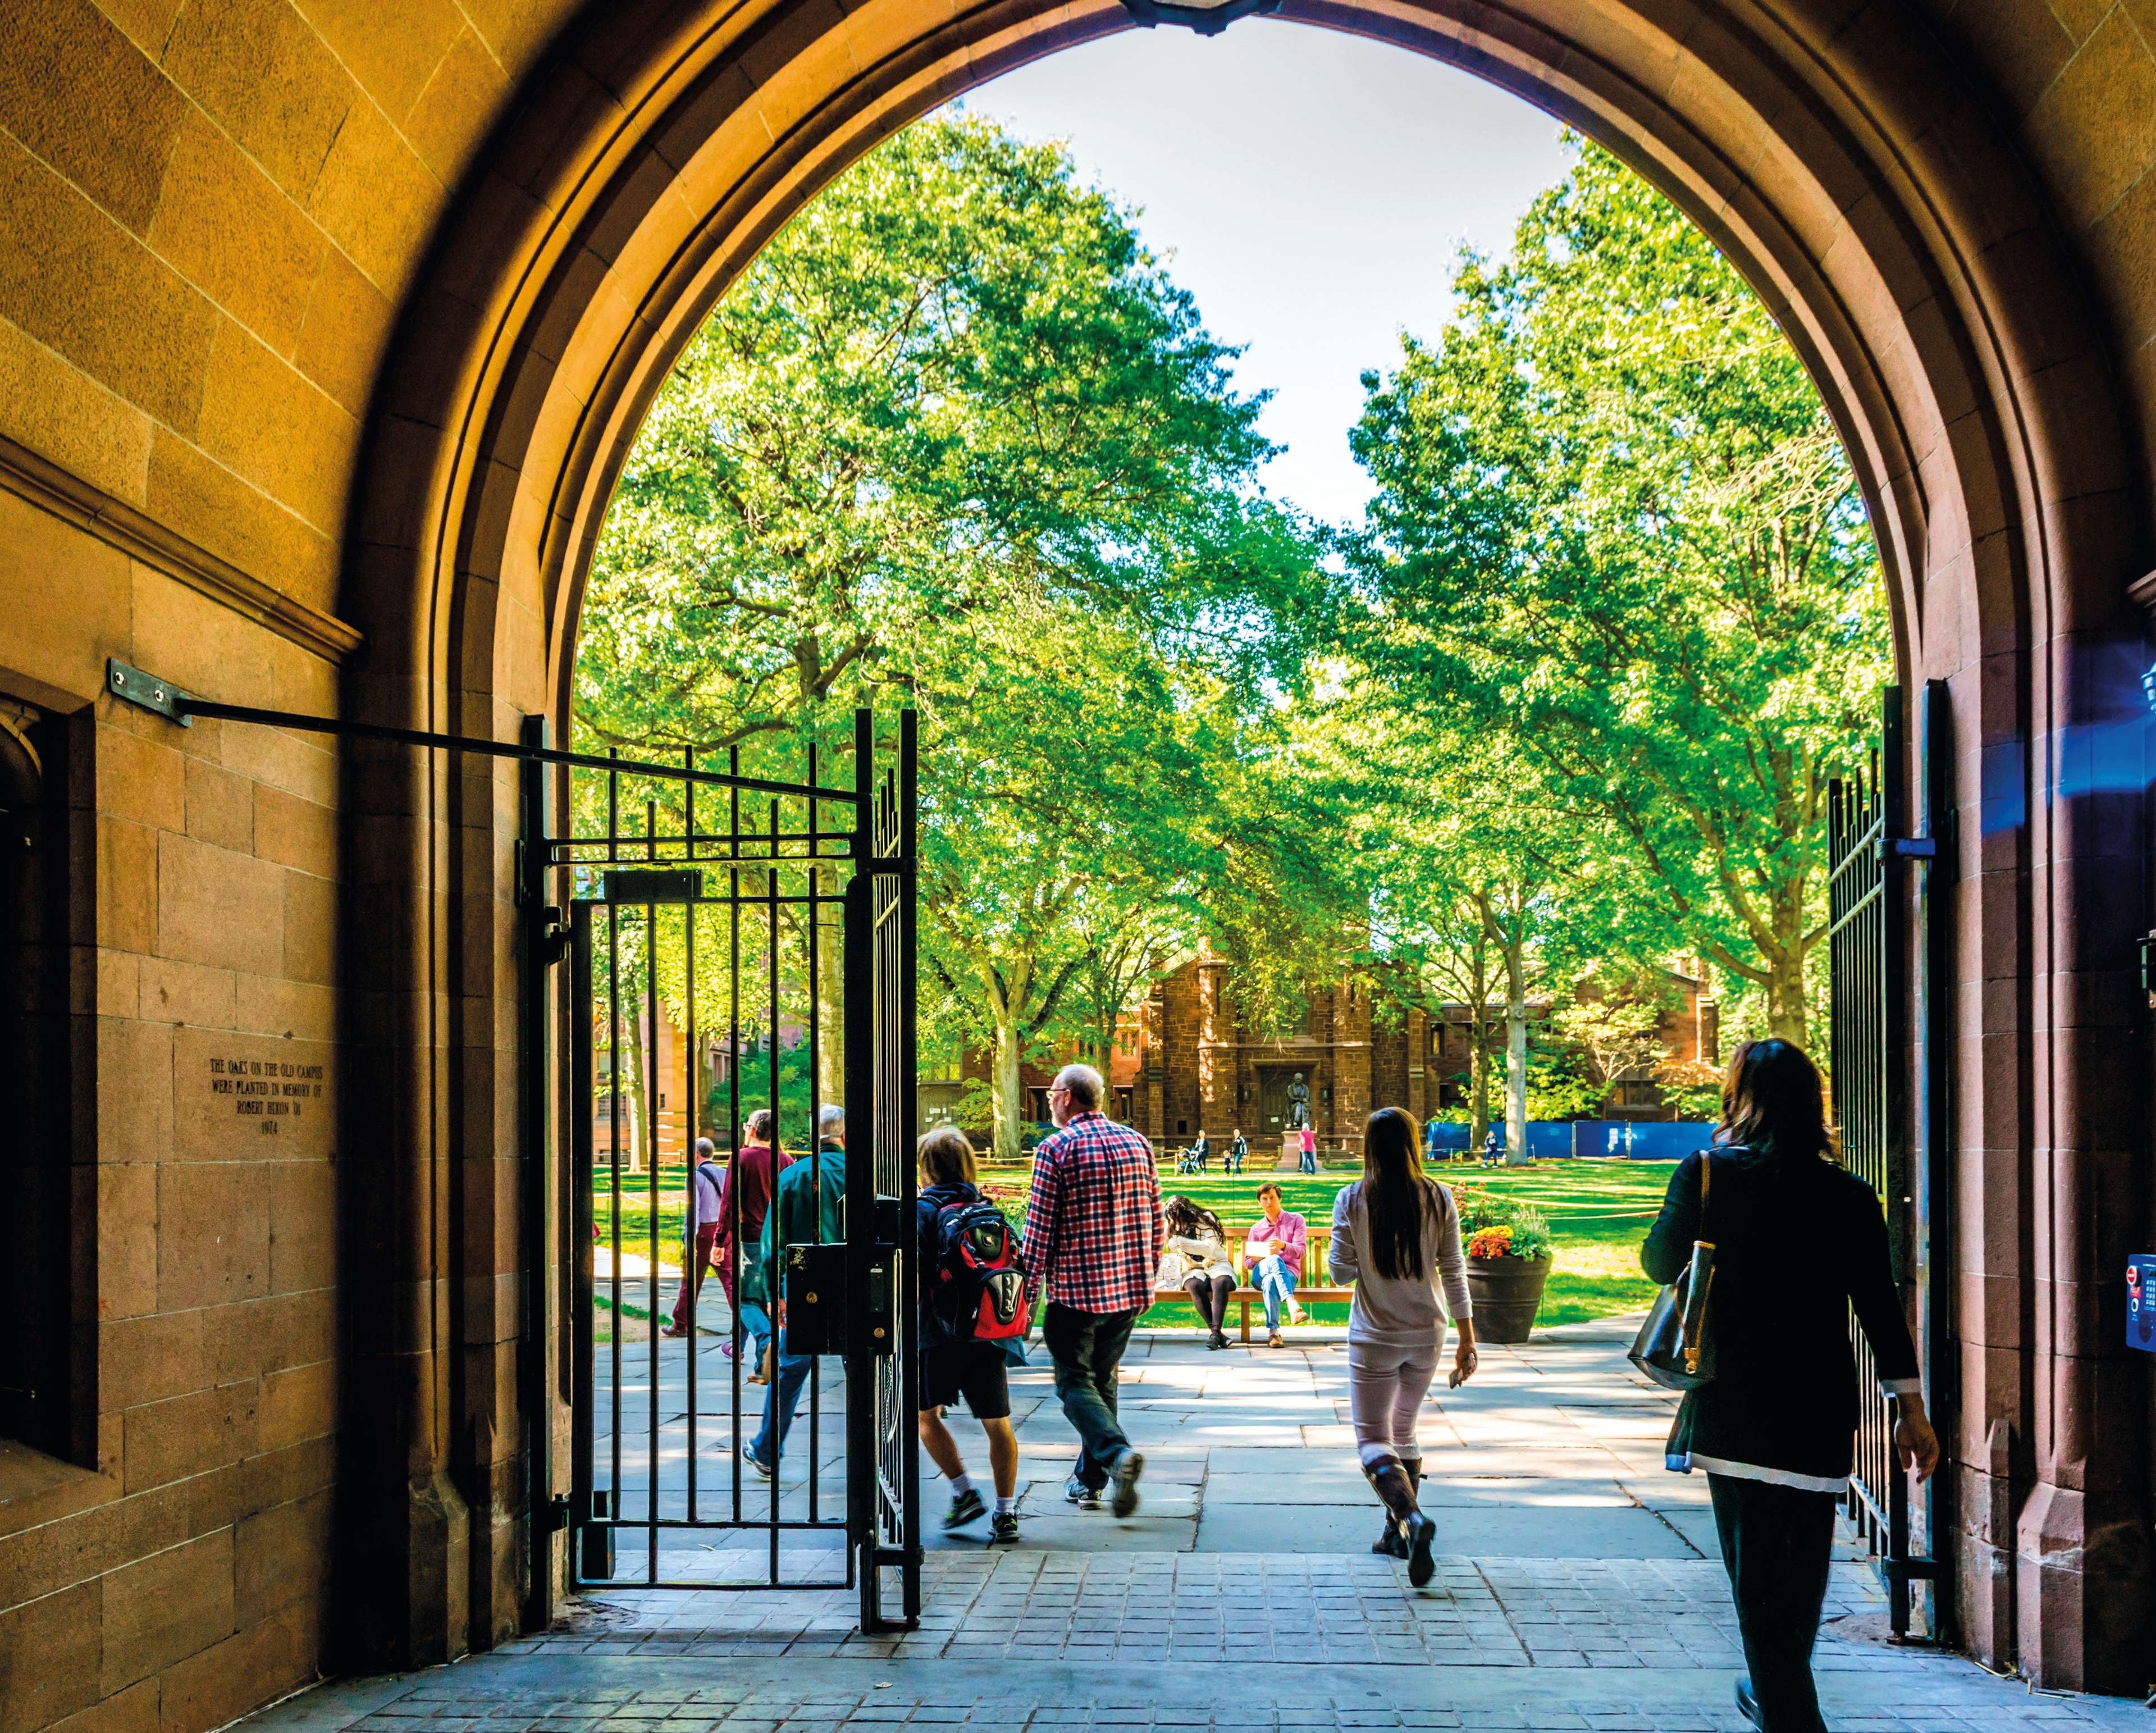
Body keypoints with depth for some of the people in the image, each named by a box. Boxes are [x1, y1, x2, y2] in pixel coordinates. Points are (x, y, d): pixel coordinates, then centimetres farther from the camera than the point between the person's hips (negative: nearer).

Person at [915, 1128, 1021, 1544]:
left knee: (925, 1415, 14)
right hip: (989, 1335, 4)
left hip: (939, 1335, -4)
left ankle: (965, 1492, 5)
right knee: (997, 1424, 8)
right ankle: (1006, 1514, 7)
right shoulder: (988, 1209, 9)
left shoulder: (922, 1210, -5)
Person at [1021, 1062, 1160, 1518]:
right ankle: (1089, 1480, 19)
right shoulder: (1137, 1144, 8)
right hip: (1131, 1287, 5)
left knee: (1075, 1382, 3)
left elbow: (1039, 1227, -10)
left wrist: (1027, 1289, -2)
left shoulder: (1056, 1148, -8)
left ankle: (1117, 1453, -20)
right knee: (1104, 1378, 17)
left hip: (1076, 1288, -5)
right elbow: (1156, 1220, 11)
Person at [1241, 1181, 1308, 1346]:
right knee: (1275, 1260, -39)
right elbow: (1247, 1263, 17)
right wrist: (1255, 1260, -10)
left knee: (1270, 1281, -41)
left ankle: (1273, 1331, -50)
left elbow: (1301, 1251, -2)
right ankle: (1292, 1306, -58)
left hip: (1289, 1273, -1)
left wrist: (1283, 1246, -24)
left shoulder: (1296, 1220, 13)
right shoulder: (1256, 1229, 21)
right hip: (1260, 1273, 1)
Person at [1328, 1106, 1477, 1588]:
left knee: (1373, 1439, -1)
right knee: (1403, 1429, 22)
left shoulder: (1352, 1200, -10)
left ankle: (1411, 1518, -26)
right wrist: (1467, 1339, 2)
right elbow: (1453, 1272, -3)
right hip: (1427, 1334, 3)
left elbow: (1341, 1272, -7)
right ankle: (1398, 1531, 22)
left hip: (1375, 1337, -3)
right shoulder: (1439, 1198, -4)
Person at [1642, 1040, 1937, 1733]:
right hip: (1820, 1409, 3)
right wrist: (1911, 1409, 3)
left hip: (1734, 1406, -3)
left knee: (1759, 1578, 3)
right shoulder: (1849, 1195, 0)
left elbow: (1659, 1261, 6)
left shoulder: (1707, 1174, -6)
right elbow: (1880, 1306, -1)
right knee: (1802, 1569, 20)